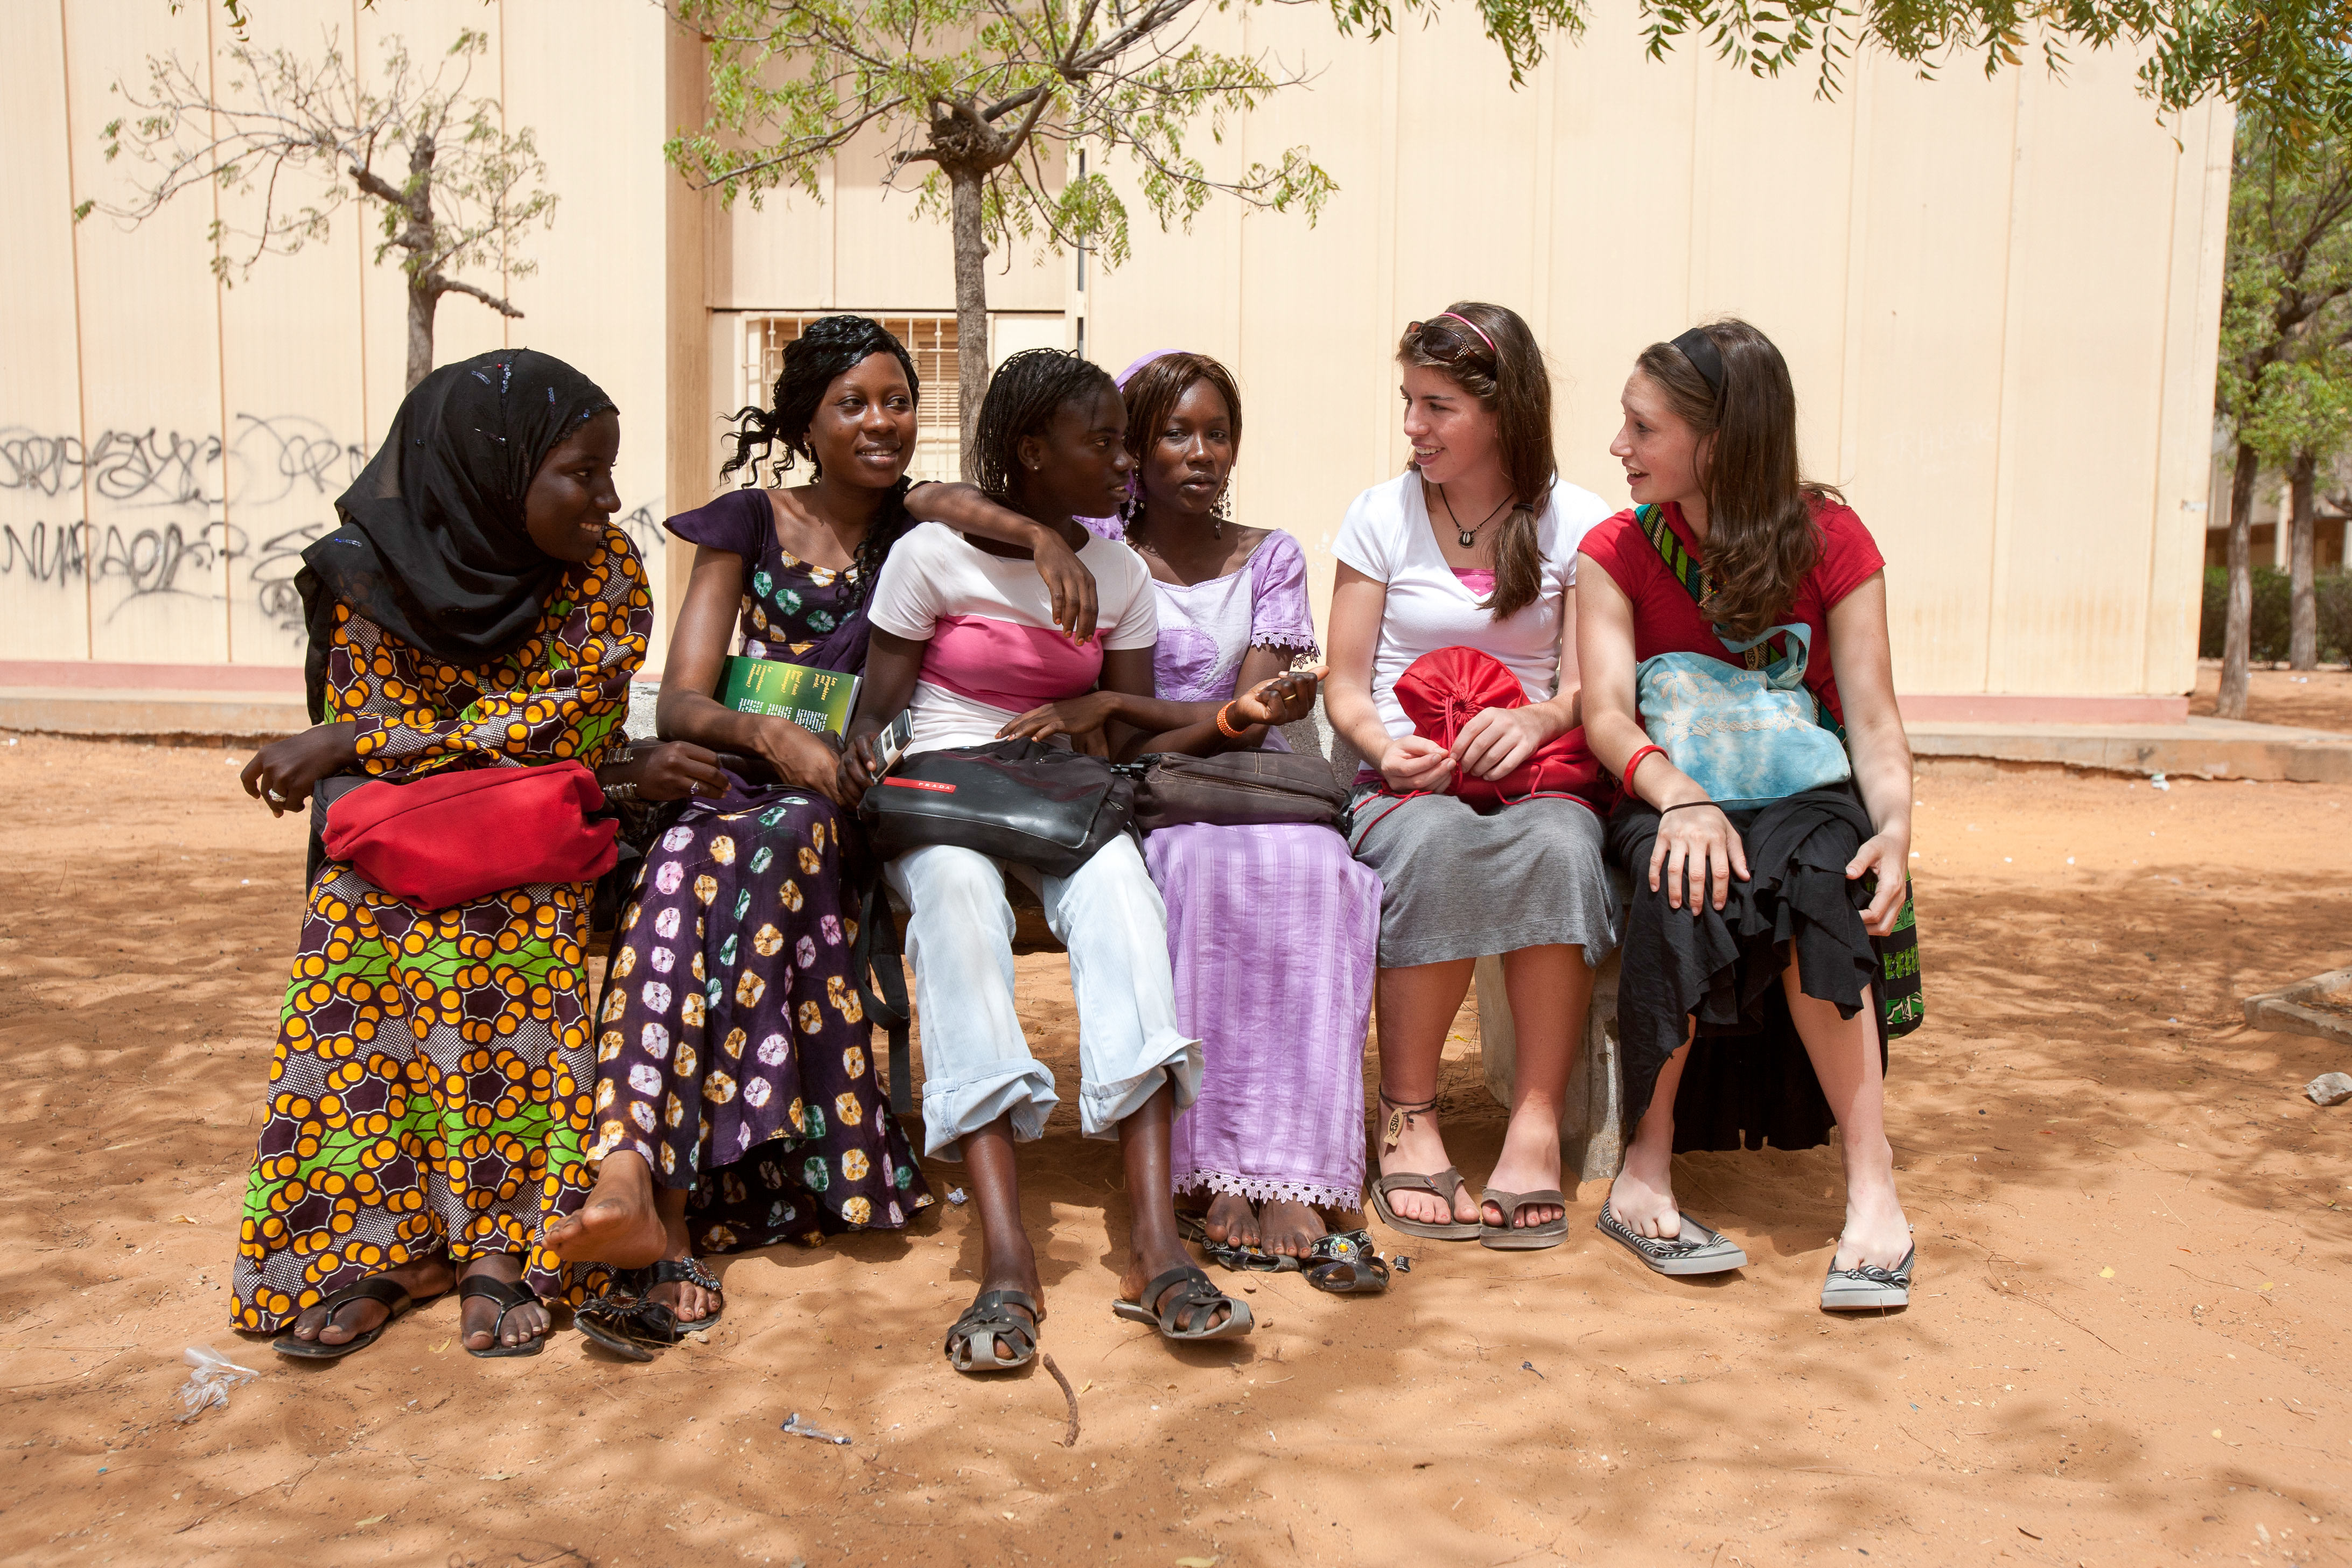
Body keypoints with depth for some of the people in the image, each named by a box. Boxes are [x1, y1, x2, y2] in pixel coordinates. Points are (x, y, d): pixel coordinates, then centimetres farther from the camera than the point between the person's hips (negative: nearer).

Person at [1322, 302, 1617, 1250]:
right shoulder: (1383, 514, 8)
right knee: (1440, 845, -37)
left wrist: (1539, 719, -21)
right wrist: (1385, 748, -15)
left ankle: (1537, 1123, -28)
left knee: (1557, 849, -36)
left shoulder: (1578, 524, 7)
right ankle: (1408, 1118, -25)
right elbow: (1344, 682, 7)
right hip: (1408, 783, 0)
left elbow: (1586, 687, 3)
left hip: (1535, 774, 0)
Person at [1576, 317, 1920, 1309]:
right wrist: (1680, 797, -30)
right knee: (1689, 880, -35)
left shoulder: (1830, 542, 1)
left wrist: (1896, 823, -26)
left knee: (1813, 873, -35)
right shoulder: (1616, 552, 3)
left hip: (1802, 796, 0)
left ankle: (1871, 1184, -32)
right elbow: (1607, 713, -9)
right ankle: (1647, 1175, -29)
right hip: (1669, 800, 0)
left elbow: (1872, 717, -5)